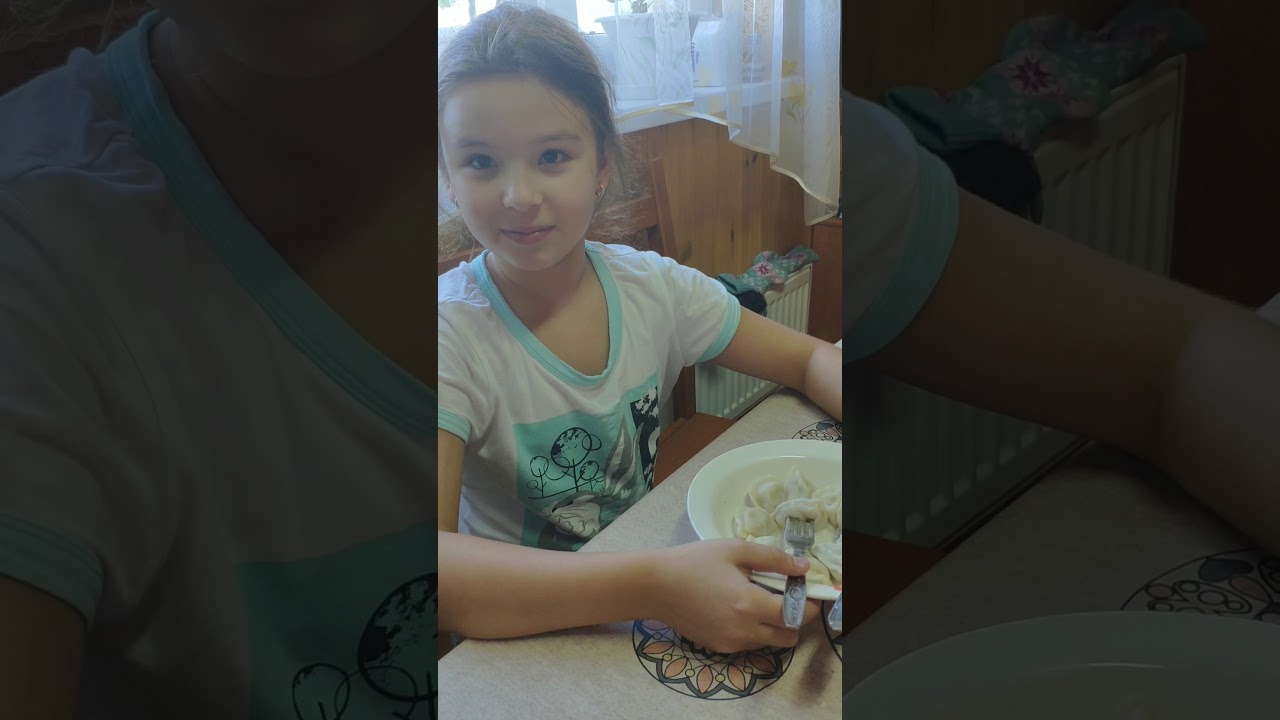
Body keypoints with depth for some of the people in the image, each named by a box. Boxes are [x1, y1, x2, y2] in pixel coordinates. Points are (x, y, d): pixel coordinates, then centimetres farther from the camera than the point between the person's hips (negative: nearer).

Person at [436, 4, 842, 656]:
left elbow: (812, 360, 7)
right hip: (518, 633, -6)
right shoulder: (449, 336, -18)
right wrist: (654, 587, -41)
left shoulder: (653, 288, -4)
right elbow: (440, 563, -31)